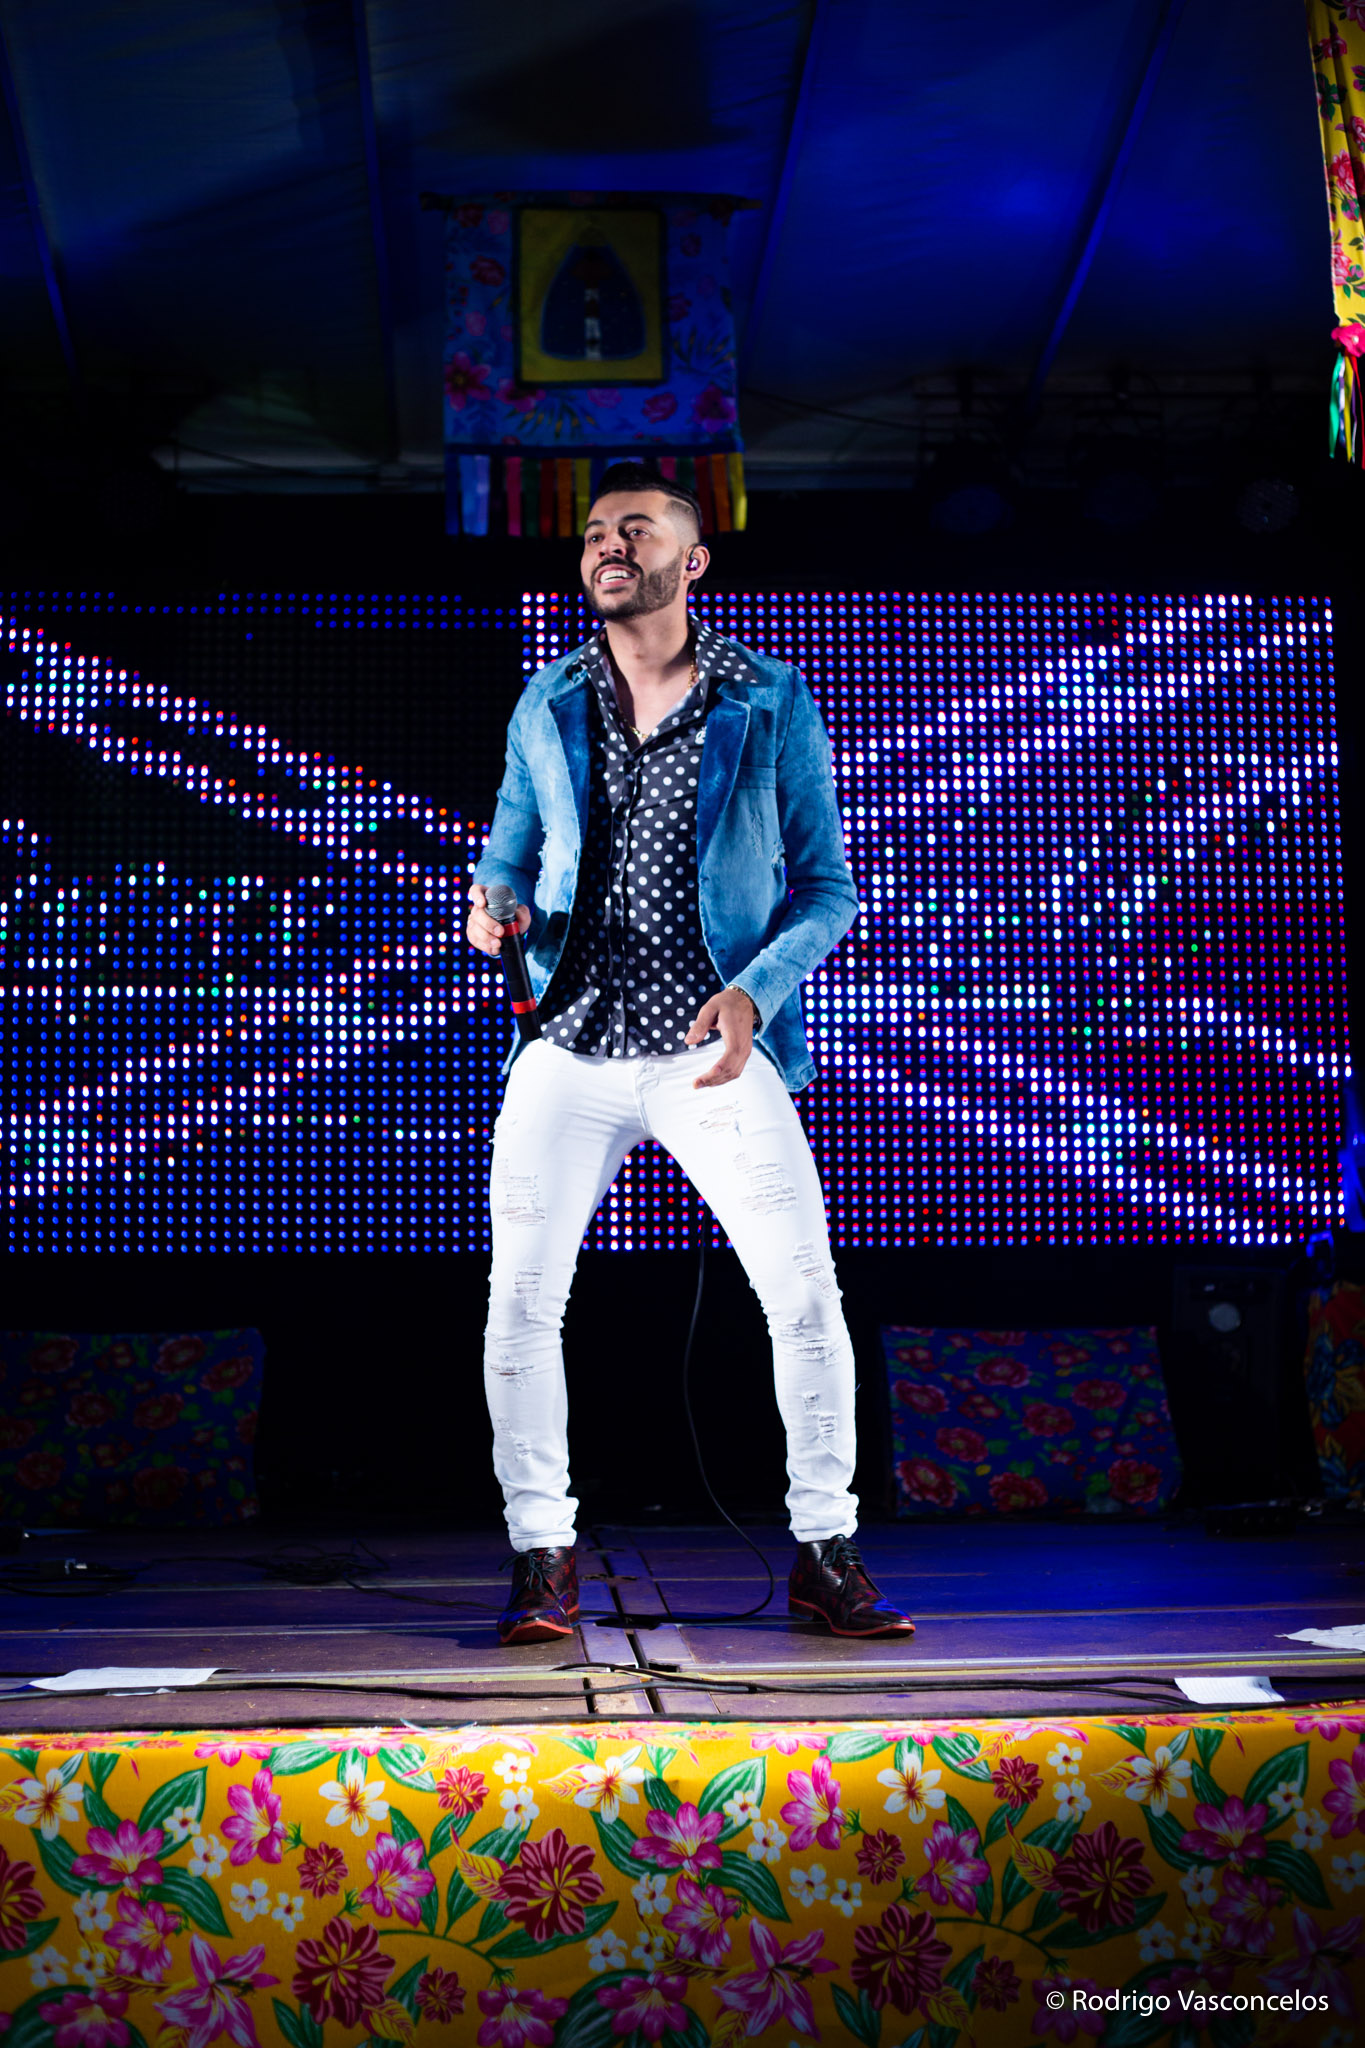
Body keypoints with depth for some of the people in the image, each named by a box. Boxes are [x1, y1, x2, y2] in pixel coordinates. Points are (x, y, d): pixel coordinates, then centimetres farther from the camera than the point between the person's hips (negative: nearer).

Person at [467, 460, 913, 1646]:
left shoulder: (772, 703, 4)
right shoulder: (547, 708, 12)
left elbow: (827, 888, 3)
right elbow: (509, 863, 19)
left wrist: (753, 990, -14)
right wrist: (496, 914, -6)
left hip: (715, 1052, -2)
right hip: (571, 1049, 3)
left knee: (808, 1298, -6)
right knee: (522, 1303, -1)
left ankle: (826, 1552, 11)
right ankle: (543, 1556, 13)